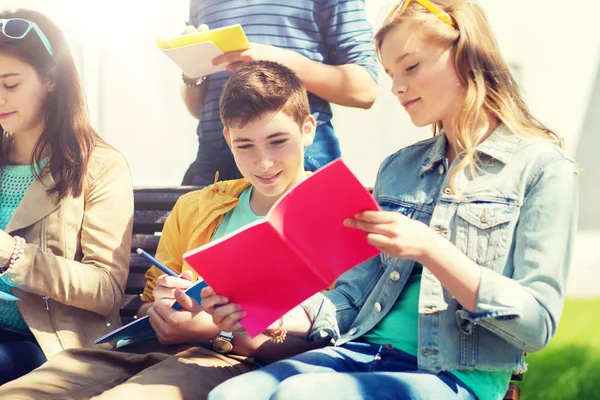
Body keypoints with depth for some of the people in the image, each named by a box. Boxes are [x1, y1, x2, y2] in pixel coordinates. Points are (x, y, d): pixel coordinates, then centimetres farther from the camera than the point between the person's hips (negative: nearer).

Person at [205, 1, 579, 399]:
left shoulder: (541, 166, -1)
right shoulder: (397, 169, 17)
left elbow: (539, 324, -10)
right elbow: (354, 299, 15)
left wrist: (430, 250, -19)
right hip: (365, 352, 5)